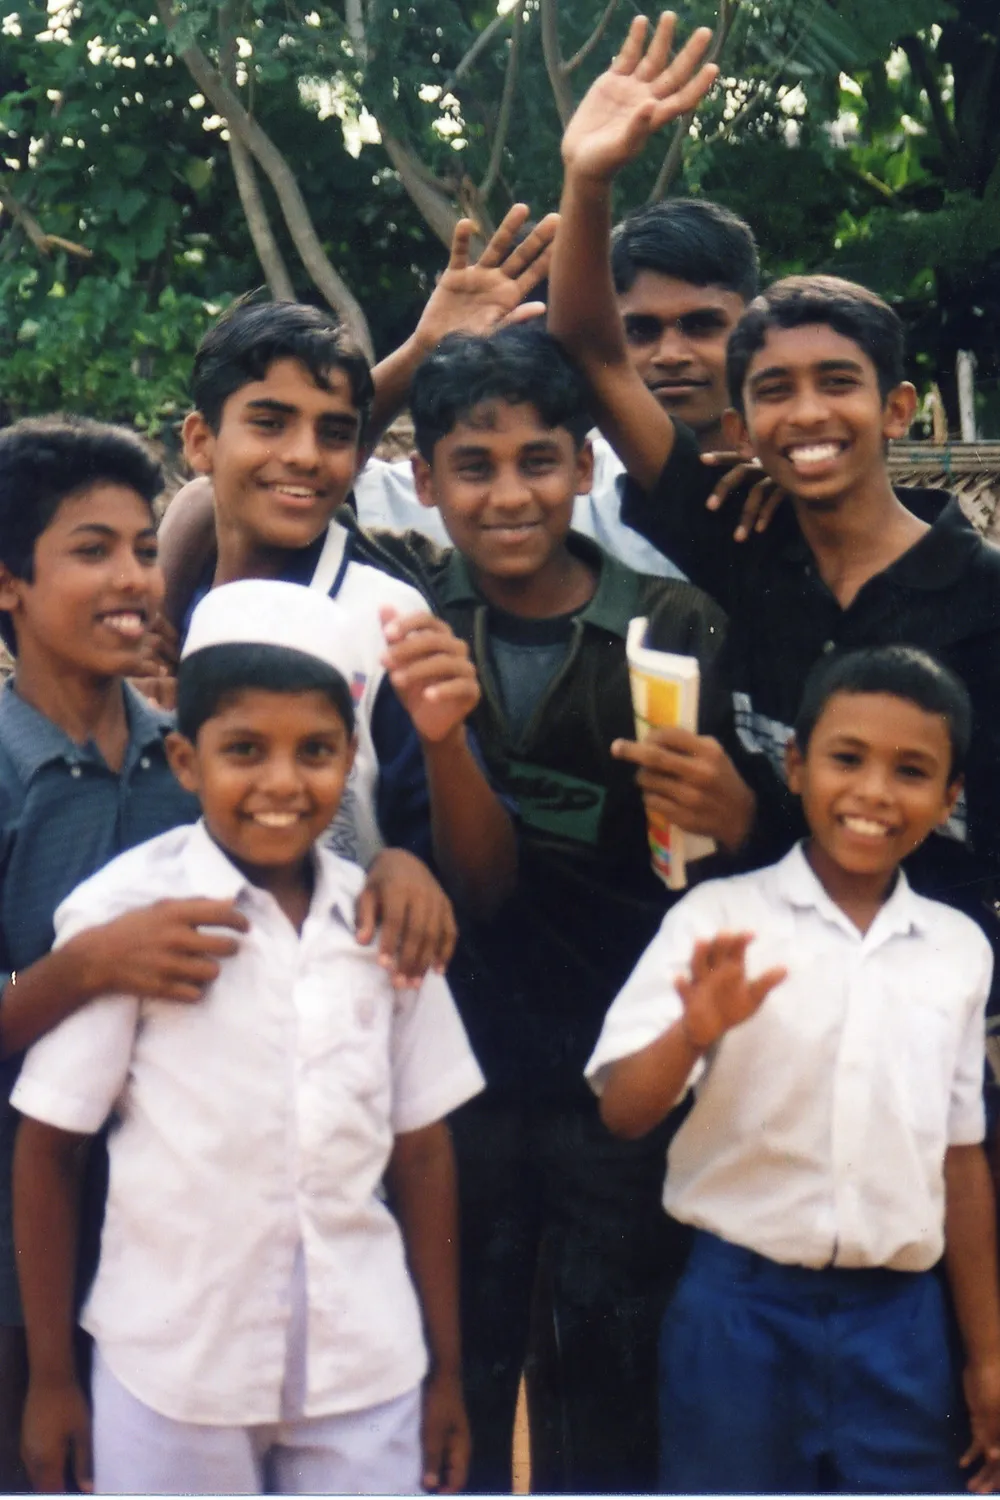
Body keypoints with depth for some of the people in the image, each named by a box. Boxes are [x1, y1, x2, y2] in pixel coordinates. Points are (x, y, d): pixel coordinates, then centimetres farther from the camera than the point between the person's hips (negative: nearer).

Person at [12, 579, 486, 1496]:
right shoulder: (124, 912, -11)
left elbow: (420, 1148, 7)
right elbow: (48, 1150, -5)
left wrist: (447, 1369, 11)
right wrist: (51, 1378, -1)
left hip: (366, 1376, 3)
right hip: (173, 1378, -2)